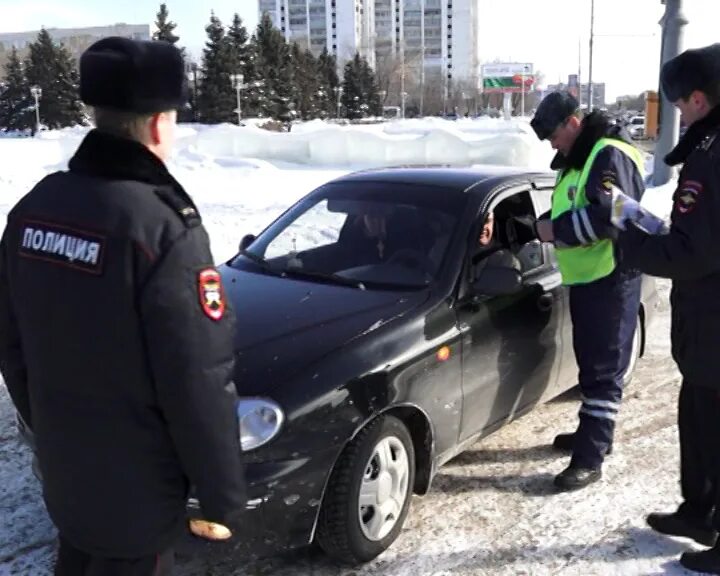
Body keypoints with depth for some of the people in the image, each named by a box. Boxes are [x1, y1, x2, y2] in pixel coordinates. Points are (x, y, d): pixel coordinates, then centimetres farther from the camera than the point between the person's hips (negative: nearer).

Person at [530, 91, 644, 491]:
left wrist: (556, 229, -15)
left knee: (604, 370, -6)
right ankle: (592, 433, 33)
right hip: (586, 279, 10)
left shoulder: (609, 155, -14)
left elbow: (607, 216, -26)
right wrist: (541, 226, 4)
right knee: (590, 365, 19)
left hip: (610, 281, -10)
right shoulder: (578, 159, 19)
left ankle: (590, 458, -2)